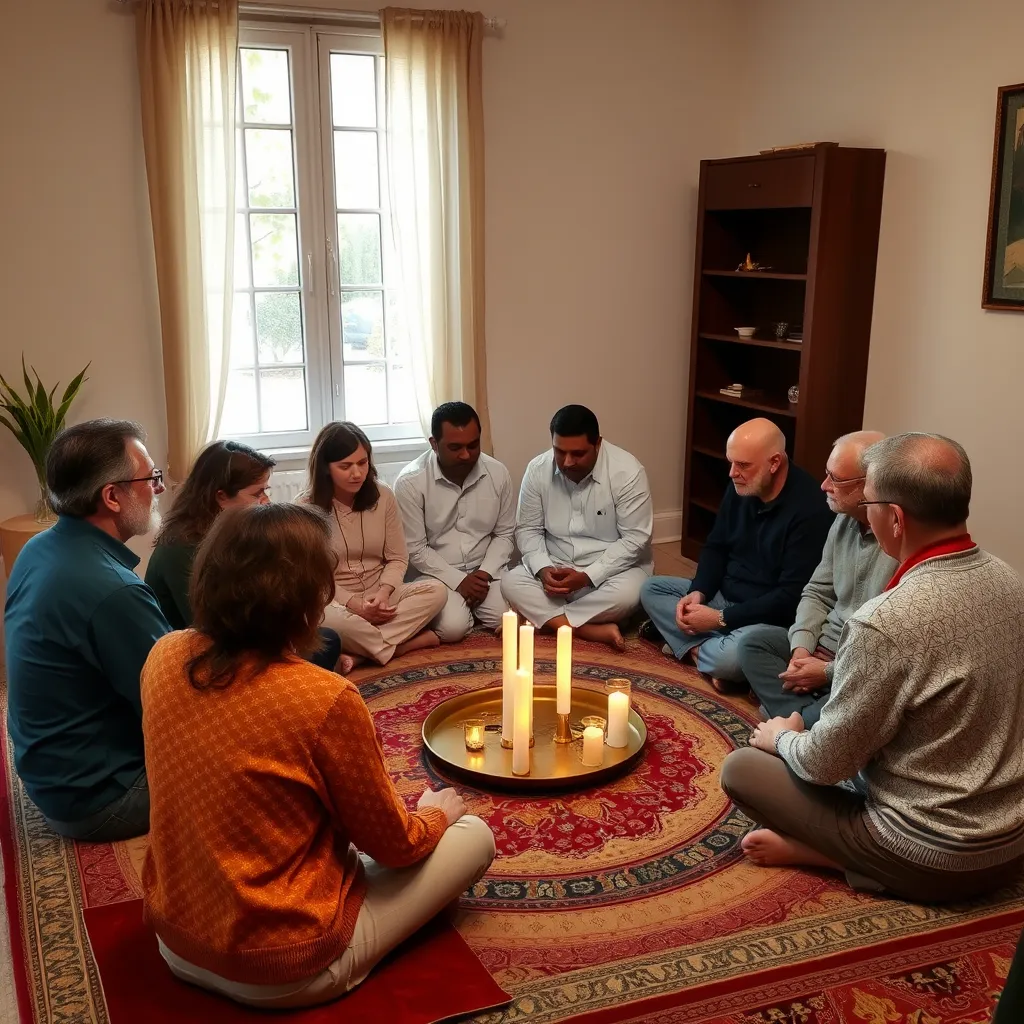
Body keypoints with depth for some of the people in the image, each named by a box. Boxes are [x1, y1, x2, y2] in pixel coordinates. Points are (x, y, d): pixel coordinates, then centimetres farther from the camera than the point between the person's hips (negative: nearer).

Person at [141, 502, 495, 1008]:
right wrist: (435, 814, 11)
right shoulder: (325, 698, -27)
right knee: (473, 836, 7)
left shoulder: (164, 658, -9)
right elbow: (393, 845, -11)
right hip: (281, 973, -6)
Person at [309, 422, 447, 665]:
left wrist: (383, 592, -18)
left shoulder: (383, 496, -1)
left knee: (436, 591, -22)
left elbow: (397, 559, 2)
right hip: (336, 600, -4)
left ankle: (359, 650, -26)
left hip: (379, 596, 4)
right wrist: (354, 603, -21)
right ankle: (403, 644, -18)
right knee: (329, 620, -40)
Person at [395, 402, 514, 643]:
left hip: (484, 571, 3)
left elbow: (505, 534, 4)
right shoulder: (410, 482, -16)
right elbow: (415, 549, -13)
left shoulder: (498, 473, -5)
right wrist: (458, 581, -18)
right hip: (435, 574, -3)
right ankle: (455, 602, 9)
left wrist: (485, 573, -11)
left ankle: (471, 604, 13)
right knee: (453, 627, -28)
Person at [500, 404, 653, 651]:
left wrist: (588, 576, -25)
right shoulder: (537, 470, -7)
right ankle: (595, 631, -29)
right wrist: (543, 569, -19)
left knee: (627, 593, -35)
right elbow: (528, 530, 0)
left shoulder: (627, 472, -18)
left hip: (610, 568, -3)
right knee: (511, 582, -24)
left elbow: (635, 539, -17)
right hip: (555, 567, 3)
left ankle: (543, 619, -20)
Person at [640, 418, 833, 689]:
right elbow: (716, 547, 13)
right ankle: (708, 649, -13)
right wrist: (698, 592, -7)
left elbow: (791, 596, -25)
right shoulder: (740, 487, 0)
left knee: (732, 657, -37)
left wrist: (720, 619, -22)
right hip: (725, 596, 8)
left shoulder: (808, 508, -24)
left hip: (771, 617, -8)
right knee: (652, 588, 3)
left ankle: (693, 646, -4)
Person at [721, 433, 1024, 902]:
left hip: (933, 860, -7)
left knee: (741, 767, 4)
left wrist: (783, 738, 4)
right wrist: (832, 669, 17)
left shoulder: (887, 621, -29)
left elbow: (825, 763, -18)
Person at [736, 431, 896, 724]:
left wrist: (830, 672, -18)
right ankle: (803, 719, -19)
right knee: (753, 642, -5)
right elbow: (817, 593, 13)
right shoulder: (844, 521, 5)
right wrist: (802, 646, -5)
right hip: (824, 646, 9)